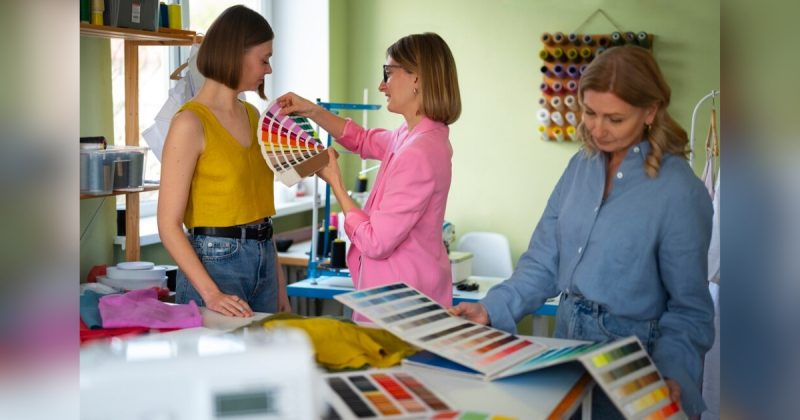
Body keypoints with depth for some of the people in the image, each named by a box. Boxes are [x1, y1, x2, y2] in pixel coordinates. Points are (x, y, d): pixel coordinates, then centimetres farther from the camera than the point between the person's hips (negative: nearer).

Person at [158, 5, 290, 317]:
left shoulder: (251, 115, 11)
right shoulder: (191, 122, -11)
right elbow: (169, 225, -15)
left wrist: (279, 284, 13)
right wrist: (211, 294, -24)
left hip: (264, 262, 7)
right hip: (215, 262, -7)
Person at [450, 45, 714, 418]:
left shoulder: (680, 191, -16)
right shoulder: (582, 164, 1)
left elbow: (689, 308, -12)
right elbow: (543, 261, 4)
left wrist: (672, 376, -27)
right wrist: (491, 309, -9)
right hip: (567, 345, 5)